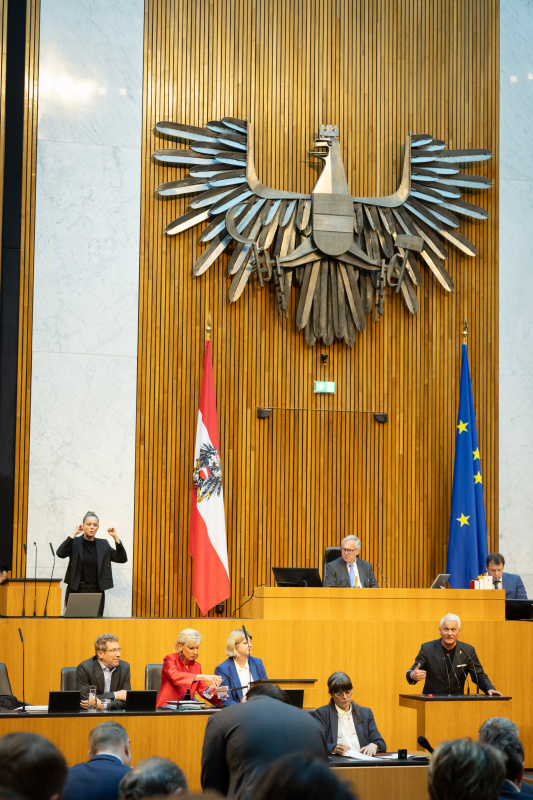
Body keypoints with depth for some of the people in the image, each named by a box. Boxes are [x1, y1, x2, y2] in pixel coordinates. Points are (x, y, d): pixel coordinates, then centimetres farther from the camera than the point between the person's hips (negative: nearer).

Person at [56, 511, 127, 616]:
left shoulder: (103, 545, 10)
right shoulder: (74, 542, 2)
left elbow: (122, 559, 5)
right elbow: (60, 553, -15)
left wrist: (115, 538, -5)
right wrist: (73, 534, -15)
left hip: (97, 592, 2)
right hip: (77, 591, -2)